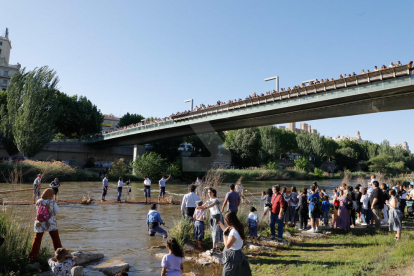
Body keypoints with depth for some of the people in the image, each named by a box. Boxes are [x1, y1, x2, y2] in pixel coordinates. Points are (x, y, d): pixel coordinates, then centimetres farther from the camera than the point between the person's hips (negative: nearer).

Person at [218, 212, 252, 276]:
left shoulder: (234, 232, -29)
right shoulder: (234, 228, -1)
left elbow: (227, 245, -27)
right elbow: (227, 231, 21)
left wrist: (225, 234, -20)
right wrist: (220, 223, 23)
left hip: (233, 256, -9)